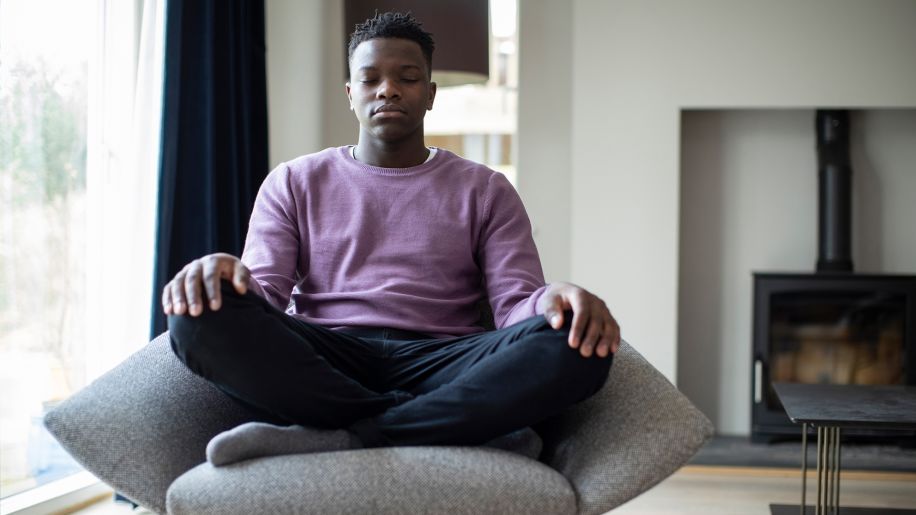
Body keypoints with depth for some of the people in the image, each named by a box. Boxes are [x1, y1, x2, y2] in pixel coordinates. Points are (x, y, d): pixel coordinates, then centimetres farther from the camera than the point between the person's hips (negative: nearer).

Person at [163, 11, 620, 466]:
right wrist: (227, 274, -21)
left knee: (569, 343, -30)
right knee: (204, 316, -29)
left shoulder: (485, 190, 16)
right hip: (319, 364, 0)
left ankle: (332, 441, -31)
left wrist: (555, 299, -21)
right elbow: (266, 292, 5)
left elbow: (516, 302, 4)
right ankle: (441, 424, -26)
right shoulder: (293, 183, 17)